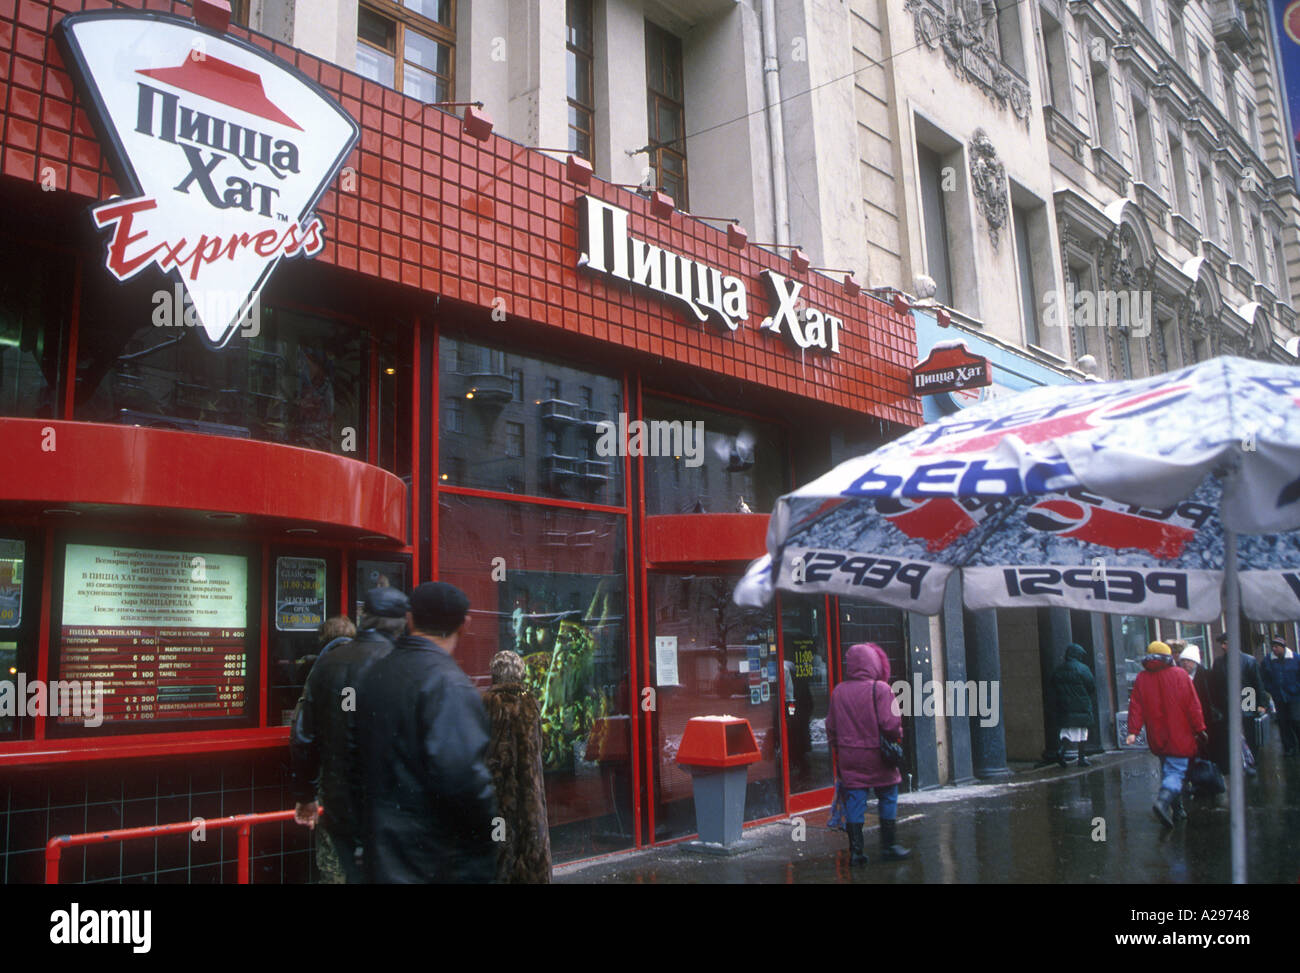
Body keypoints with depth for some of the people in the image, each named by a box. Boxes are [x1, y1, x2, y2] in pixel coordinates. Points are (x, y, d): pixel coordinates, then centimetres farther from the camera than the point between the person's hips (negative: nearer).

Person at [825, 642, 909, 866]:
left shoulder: (838, 692, 2)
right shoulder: (880, 689, -13)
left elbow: (831, 726, 7)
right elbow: (890, 723, -17)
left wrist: (837, 750, 20)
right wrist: (897, 736, 4)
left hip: (848, 756, 4)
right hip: (876, 755, -3)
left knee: (854, 801, 7)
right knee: (888, 798, 12)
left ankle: (856, 851, 8)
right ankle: (889, 846, 17)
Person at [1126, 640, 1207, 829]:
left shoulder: (1141, 678, 3)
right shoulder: (1179, 675, -6)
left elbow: (1136, 707, 0)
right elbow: (1192, 705, -5)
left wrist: (1133, 731, 0)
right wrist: (1199, 729, 2)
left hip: (1157, 737, 4)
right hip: (1179, 736, -4)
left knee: (1167, 770, 16)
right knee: (1177, 771, -5)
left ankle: (1176, 809, 19)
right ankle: (1163, 800, -28)